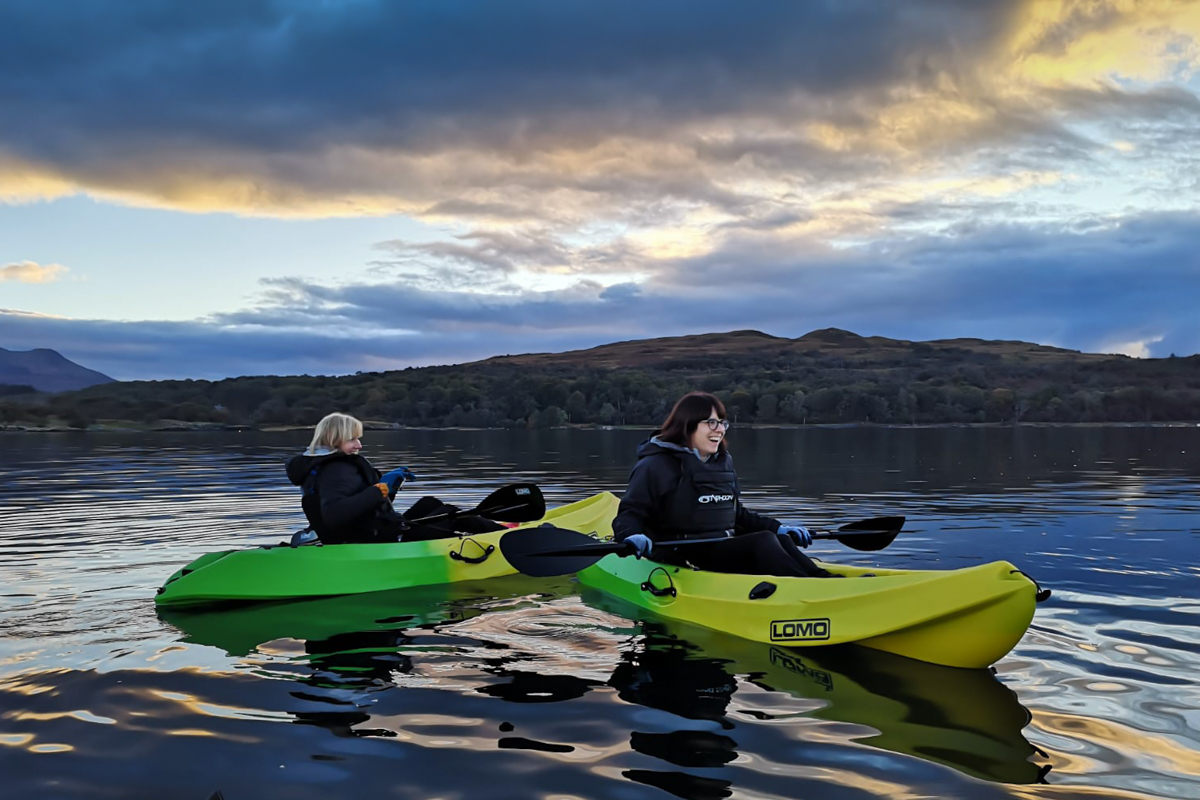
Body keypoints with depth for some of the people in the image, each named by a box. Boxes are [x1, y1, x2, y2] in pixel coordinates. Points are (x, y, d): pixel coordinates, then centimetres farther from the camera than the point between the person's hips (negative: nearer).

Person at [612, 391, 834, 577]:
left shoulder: (724, 463, 21)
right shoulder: (656, 466, -4)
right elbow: (630, 512, -8)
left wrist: (778, 528, 19)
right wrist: (631, 535, -30)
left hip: (726, 551, 8)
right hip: (682, 558, -8)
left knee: (781, 540, -18)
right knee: (764, 542, -26)